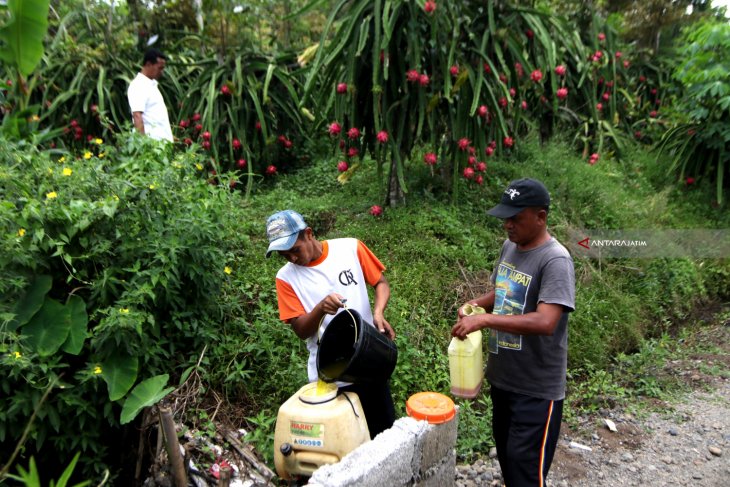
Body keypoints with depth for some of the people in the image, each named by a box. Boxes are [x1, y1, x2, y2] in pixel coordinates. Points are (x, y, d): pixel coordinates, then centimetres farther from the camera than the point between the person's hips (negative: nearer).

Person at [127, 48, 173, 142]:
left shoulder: (152, 84, 19)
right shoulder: (138, 86, -10)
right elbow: (137, 116, -19)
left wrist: (169, 136, 19)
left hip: (162, 139, 9)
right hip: (152, 141, -9)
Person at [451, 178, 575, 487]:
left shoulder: (555, 260, -22)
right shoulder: (509, 246, 4)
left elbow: (545, 322, -32)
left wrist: (485, 319, -33)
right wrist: (478, 303, -2)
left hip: (537, 388, -8)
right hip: (502, 377, 8)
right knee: (505, 454, 23)